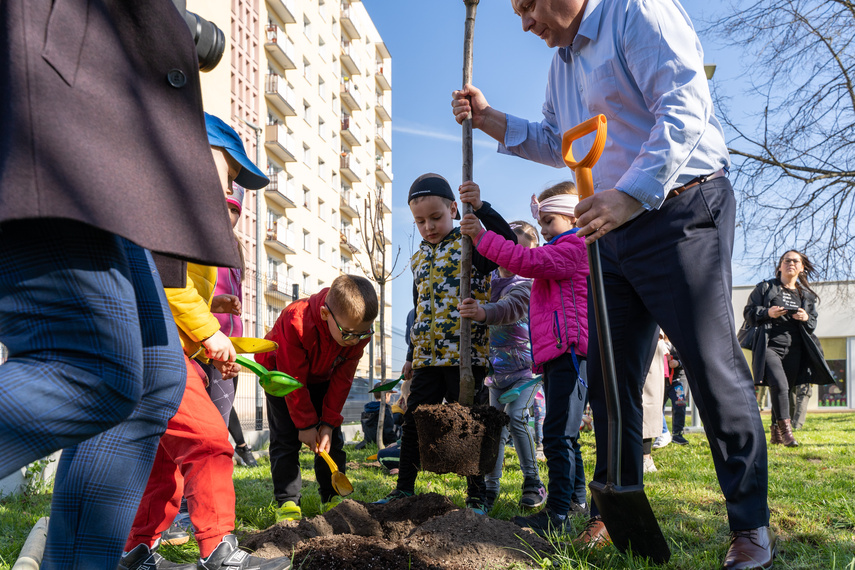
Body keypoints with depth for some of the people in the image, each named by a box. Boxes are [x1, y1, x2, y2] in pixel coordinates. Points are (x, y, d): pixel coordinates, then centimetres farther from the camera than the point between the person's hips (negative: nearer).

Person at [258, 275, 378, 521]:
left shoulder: (358, 332, -28)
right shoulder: (296, 323, -41)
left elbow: (342, 379, -17)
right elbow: (293, 380, -30)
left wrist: (328, 422, -20)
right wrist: (306, 424, -24)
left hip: (321, 378, 4)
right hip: (282, 372, -4)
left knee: (332, 438, -1)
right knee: (285, 438, -11)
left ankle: (332, 498, 9)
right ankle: (287, 503, -4)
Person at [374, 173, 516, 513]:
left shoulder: (471, 245, -3)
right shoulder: (419, 259, 15)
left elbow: (509, 243, -24)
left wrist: (481, 208, -34)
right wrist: (411, 356, 24)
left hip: (465, 354, -6)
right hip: (427, 357, 6)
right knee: (413, 423, 10)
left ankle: (477, 496, 15)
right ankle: (404, 489, 24)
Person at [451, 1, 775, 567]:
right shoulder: (561, 64, 20)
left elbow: (684, 108, -19)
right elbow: (555, 143, 31)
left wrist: (632, 193, -29)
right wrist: (488, 117, 19)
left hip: (682, 213, -8)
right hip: (612, 230, 9)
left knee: (715, 368, -7)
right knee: (609, 375, 8)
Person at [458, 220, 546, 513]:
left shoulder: (526, 283, -15)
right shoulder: (489, 279, 5)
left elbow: (511, 308, -37)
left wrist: (482, 312, -55)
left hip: (525, 367, -5)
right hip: (496, 368, 6)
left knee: (515, 416, -18)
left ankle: (532, 482, -2)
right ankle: (491, 486, 14)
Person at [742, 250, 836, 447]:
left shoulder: (807, 295, 18)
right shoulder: (765, 287, 8)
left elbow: (813, 323, 21)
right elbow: (749, 312, 5)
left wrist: (807, 318, -3)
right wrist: (767, 313, -14)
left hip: (794, 349, 4)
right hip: (769, 346, -4)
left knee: (788, 390, 6)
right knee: (779, 385, -22)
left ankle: (776, 432, 19)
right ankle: (785, 429, -17)